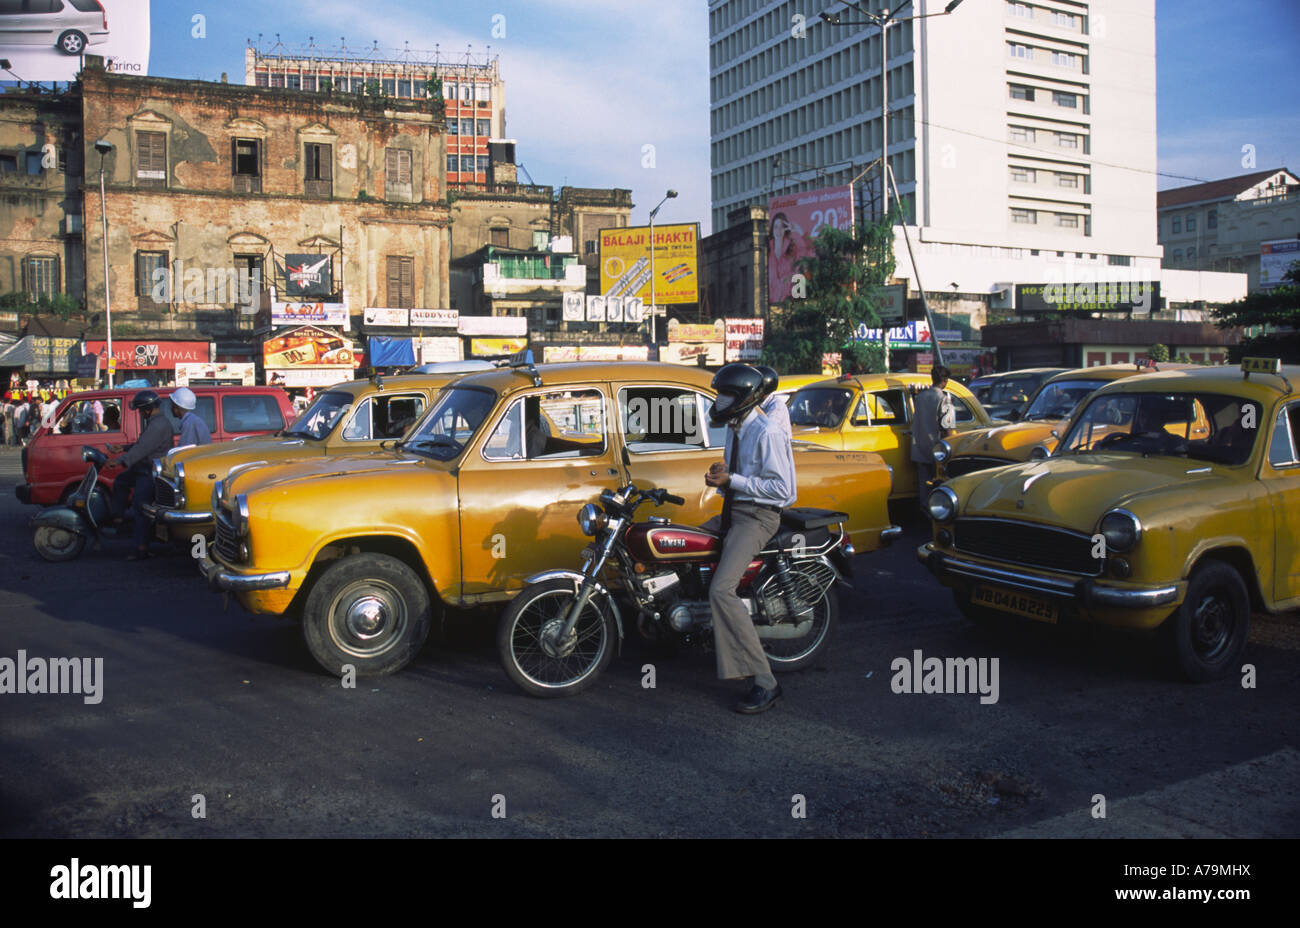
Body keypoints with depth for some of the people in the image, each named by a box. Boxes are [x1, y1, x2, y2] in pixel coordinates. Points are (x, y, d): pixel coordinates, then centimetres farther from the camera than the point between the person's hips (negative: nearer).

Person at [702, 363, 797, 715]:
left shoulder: (768, 432, -14)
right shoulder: (735, 428, 16)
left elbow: (782, 488, -18)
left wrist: (731, 480, -19)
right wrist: (721, 477, 2)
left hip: (758, 517, -10)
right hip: (732, 513, 10)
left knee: (722, 590, -24)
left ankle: (764, 683, -23)